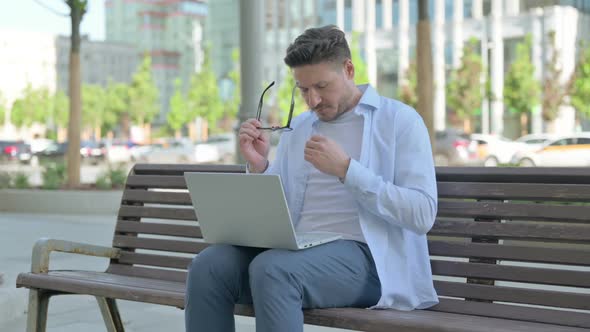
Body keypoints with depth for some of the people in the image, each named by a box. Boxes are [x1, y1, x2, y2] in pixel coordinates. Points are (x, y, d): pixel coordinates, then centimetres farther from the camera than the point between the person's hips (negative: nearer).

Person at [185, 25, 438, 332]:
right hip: (296, 250, 5)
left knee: (272, 270, -34)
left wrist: (346, 169, -15)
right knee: (207, 267, -24)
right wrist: (258, 167, -1)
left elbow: (422, 215, -10)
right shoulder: (296, 129, 20)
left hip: (362, 255, -5)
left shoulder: (400, 120, 3)